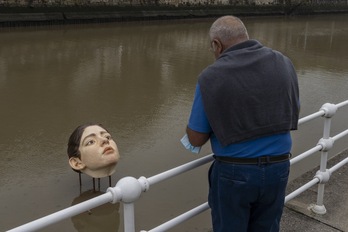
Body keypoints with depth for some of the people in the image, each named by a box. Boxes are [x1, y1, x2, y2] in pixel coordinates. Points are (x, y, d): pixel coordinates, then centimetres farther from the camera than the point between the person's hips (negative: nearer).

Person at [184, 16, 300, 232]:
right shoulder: (283, 64, -2)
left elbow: (196, 139, -10)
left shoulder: (211, 77, -15)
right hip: (278, 168, 4)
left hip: (234, 173, -4)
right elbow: (292, 115, 12)